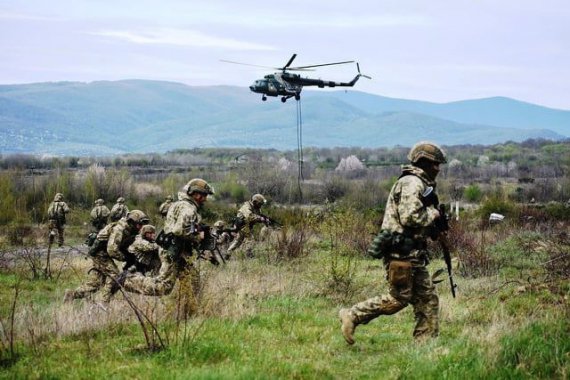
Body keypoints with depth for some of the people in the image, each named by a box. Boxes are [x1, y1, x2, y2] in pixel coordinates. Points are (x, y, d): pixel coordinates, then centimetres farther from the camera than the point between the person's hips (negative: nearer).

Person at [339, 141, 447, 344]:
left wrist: (434, 225, 12)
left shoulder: (420, 184, 20)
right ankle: (352, 316, 3)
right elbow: (410, 217, -24)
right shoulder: (412, 183, -13)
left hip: (413, 253, 10)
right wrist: (433, 214, -9)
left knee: (428, 298, 7)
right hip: (402, 251, -10)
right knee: (399, 299, -5)